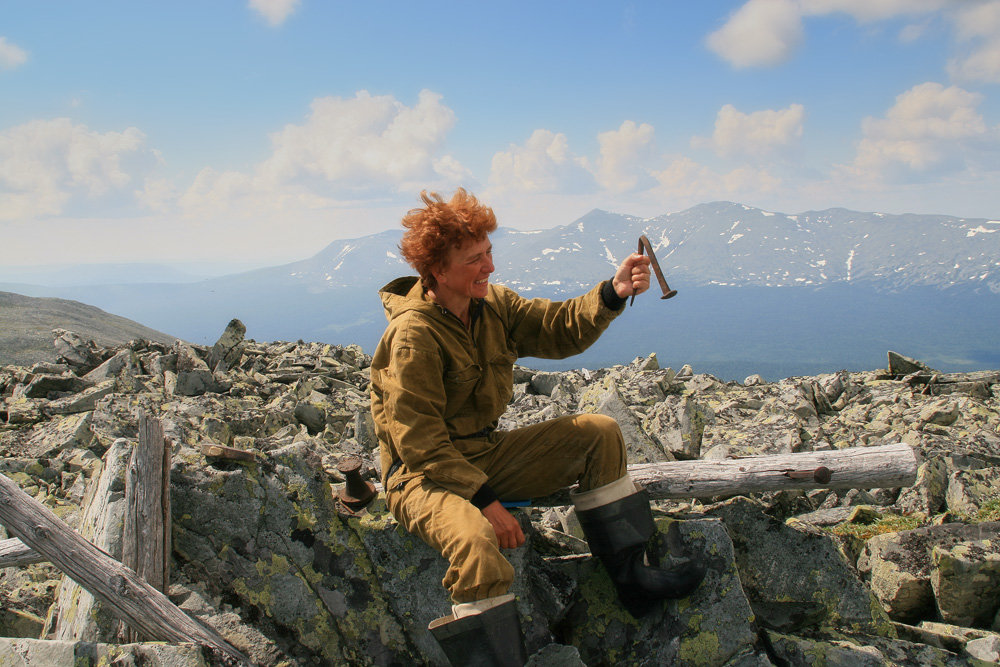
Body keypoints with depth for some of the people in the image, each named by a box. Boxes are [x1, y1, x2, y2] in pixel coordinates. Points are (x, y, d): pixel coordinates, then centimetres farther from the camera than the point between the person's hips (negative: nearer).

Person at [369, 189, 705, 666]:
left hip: (485, 454, 8)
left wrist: (613, 293, -20)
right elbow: (418, 441, -23)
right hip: (425, 477, -8)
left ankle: (631, 575, 5)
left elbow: (560, 328, -2)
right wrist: (485, 500, -25)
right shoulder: (414, 334, -22)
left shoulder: (493, 305, 1)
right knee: (476, 539, -40)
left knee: (599, 434, 2)